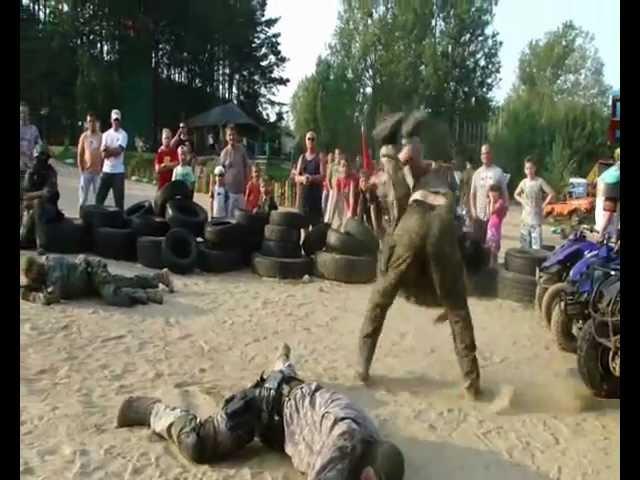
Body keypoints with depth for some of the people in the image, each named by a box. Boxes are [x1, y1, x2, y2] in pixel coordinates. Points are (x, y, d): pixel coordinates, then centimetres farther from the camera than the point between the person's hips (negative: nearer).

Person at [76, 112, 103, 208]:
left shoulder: (101, 136, 2)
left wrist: (102, 168, 0)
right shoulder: (84, 136, 2)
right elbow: (80, 154, 5)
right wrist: (81, 168, -2)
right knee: (83, 196, 3)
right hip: (86, 171, 0)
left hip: (98, 171, 0)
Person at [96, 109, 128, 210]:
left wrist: (107, 149, -5)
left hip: (118, 171, -4)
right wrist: (113, 151, -12)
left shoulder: (123, 134, -1)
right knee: (99, 197, 6)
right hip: (106, 170, 4)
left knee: (119, 199, -1)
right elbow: (102, 152, 1)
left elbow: (119, 150, -14)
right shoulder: (106, 134, 10)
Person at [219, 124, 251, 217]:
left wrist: (246, 183, 8)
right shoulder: (224, 153, -6)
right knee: (229, 214, 2)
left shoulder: (242, 149, 0)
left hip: (240, 189, 3)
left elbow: (246, 167, 8)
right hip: (229, 189, -2)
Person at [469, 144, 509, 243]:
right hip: (479, 215, 3)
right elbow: (472, 193, 11)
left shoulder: (498, 172, -2)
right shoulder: (477, 173, 8)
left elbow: (504, 192, 0)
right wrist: (473, 211, 1)